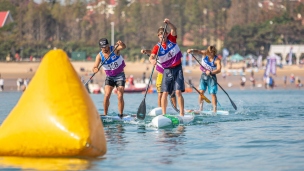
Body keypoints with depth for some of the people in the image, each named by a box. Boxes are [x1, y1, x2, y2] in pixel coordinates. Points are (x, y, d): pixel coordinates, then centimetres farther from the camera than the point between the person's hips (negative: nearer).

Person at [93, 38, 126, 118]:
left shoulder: (114, 49, -14)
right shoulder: (99, 56, -9)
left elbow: (123, 47, -34)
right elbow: (94, 68, -20)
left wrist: (121, 44, -57)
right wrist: (95, 69, -44)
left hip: (120, 76, -2)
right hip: (109, 77, 2)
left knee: (120, 96, -11)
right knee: (107, 95, -12)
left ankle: (121, 115, -5)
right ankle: (105, 115, -5)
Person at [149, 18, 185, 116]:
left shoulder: (171, 39, -2)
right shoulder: (157, 47, -6)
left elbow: (174, 29, -20)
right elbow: (151, 57, -22)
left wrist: (168, 23, -39)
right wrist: (152, 60, -45)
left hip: (177, 68, -1)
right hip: (167, 70, 1)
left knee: (178, 92, -9)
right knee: (165, 93, -2)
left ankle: (182, 113, -11)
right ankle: (163, 114, 5)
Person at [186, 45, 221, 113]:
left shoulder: (217, 60, -16)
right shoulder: (205, 54, -5)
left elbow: (219, 69, -27)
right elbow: (198, 51, -18)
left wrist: (211, 72, -41)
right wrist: (192, 50, -38)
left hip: (211, 77, -3)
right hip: (204, 75, 3)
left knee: (213, 93, -6)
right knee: (201, 91, -7)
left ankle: (215, 110, -2)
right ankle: (200, 108, -2)